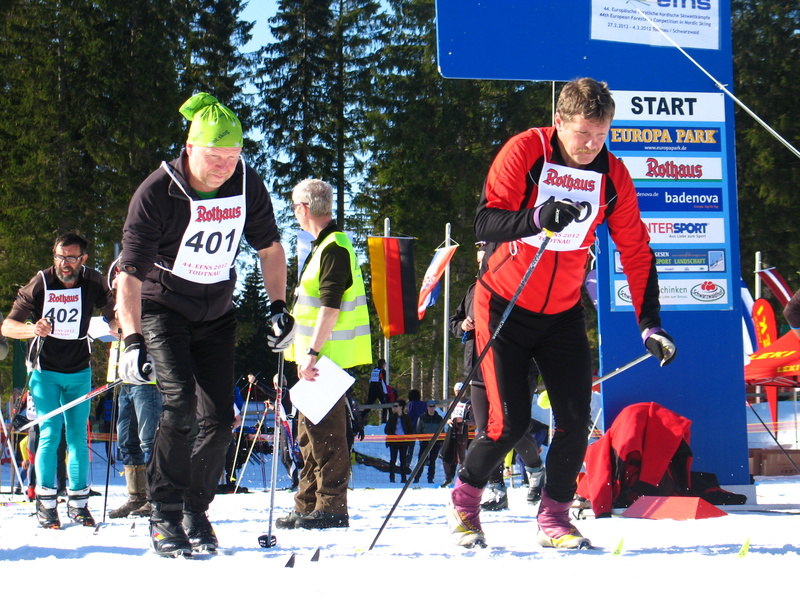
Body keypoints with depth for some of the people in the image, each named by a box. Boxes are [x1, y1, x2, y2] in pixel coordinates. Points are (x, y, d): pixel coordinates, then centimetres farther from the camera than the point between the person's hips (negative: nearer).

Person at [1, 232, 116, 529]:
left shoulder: (94, 282, -7)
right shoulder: (40, 283, -13)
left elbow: (114, 321, -3)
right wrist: (32, 329, -35)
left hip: (79, 372, 2)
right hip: (45, 370, -2)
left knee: (78, 436, 3)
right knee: (50, 433, -9)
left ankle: (78, 502, 9)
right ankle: (46, 504, -5)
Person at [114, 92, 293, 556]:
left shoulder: (247, 183, -11)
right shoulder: (157, 193, -23)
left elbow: (269, 247, 6)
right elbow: (130, 273, -23)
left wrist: (280, 307, -2)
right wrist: (132, 340, -33)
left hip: (217, 315, 4)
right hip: (162, 309, -4)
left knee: (218, 418, -2)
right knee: (181, 404, -22)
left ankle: (196, 510, 16)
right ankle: (164, 514, -12)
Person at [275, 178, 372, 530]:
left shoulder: (334, 248, -14)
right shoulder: (323, 246, 18)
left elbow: (330, 306, -22)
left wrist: (312, 352, -25)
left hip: (328, 356, -11)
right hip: (316, 356, 11)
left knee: (326, 429, -9)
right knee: (310, 432, 14)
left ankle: (331, 507, -7)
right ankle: (308, 505, 20)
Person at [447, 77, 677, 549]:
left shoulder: (613, 175, -6)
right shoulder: (524, 152, -16)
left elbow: (636, 253, 1)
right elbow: (485, 222, -23)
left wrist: (651, 324, -5)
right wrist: (538, 218, -41)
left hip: (564, 312, 4)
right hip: (505, 307, -4)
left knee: (576, 417, -7)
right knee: (510, 422, -9)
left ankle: (554, 517, 10)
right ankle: (465, 499, 16)